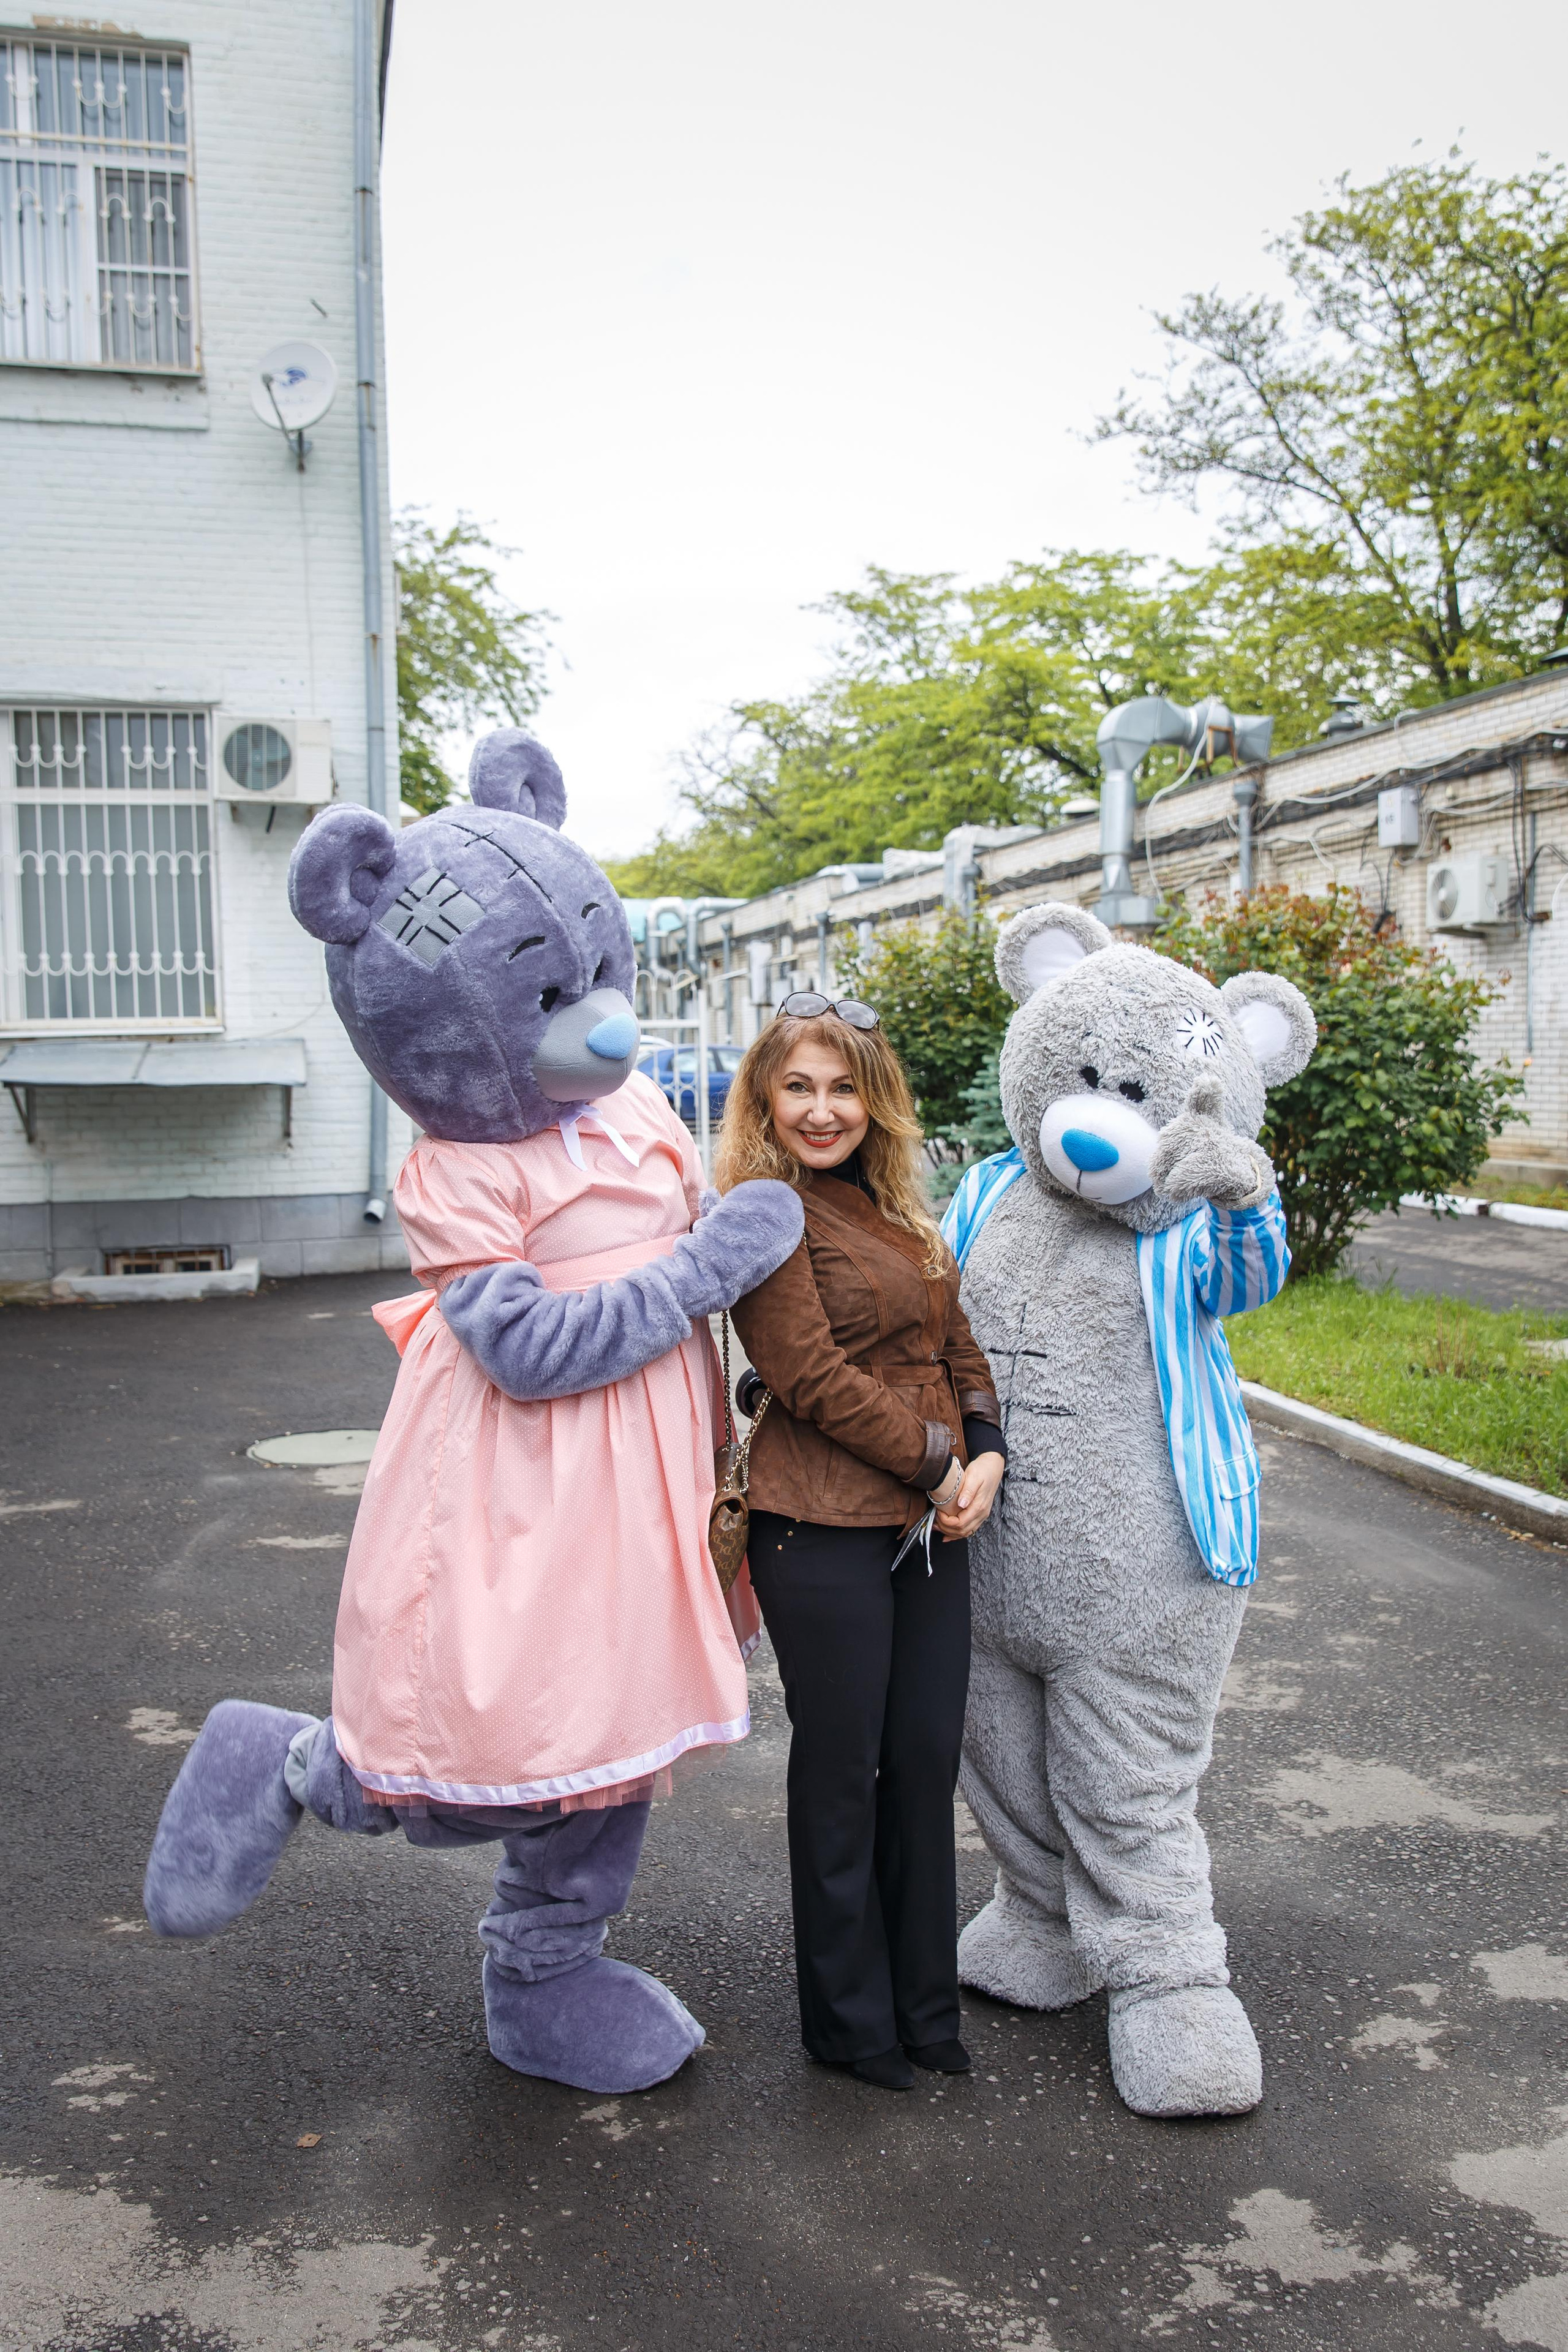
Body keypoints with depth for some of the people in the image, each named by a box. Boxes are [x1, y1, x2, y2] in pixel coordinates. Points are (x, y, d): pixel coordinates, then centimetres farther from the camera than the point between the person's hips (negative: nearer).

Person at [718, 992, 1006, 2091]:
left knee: (928, 1759, 13)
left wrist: (987, 1455, -2)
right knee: (842, 1770, 6)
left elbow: (958, 1345, 14)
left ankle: (926, 2002, 31)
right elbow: (813, 1376, -16)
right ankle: (853, 2019, 24)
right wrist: (934, 1464, -11)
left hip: (931, 1525, 7)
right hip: (825, 1531, -7)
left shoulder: (902, 1211, 14)